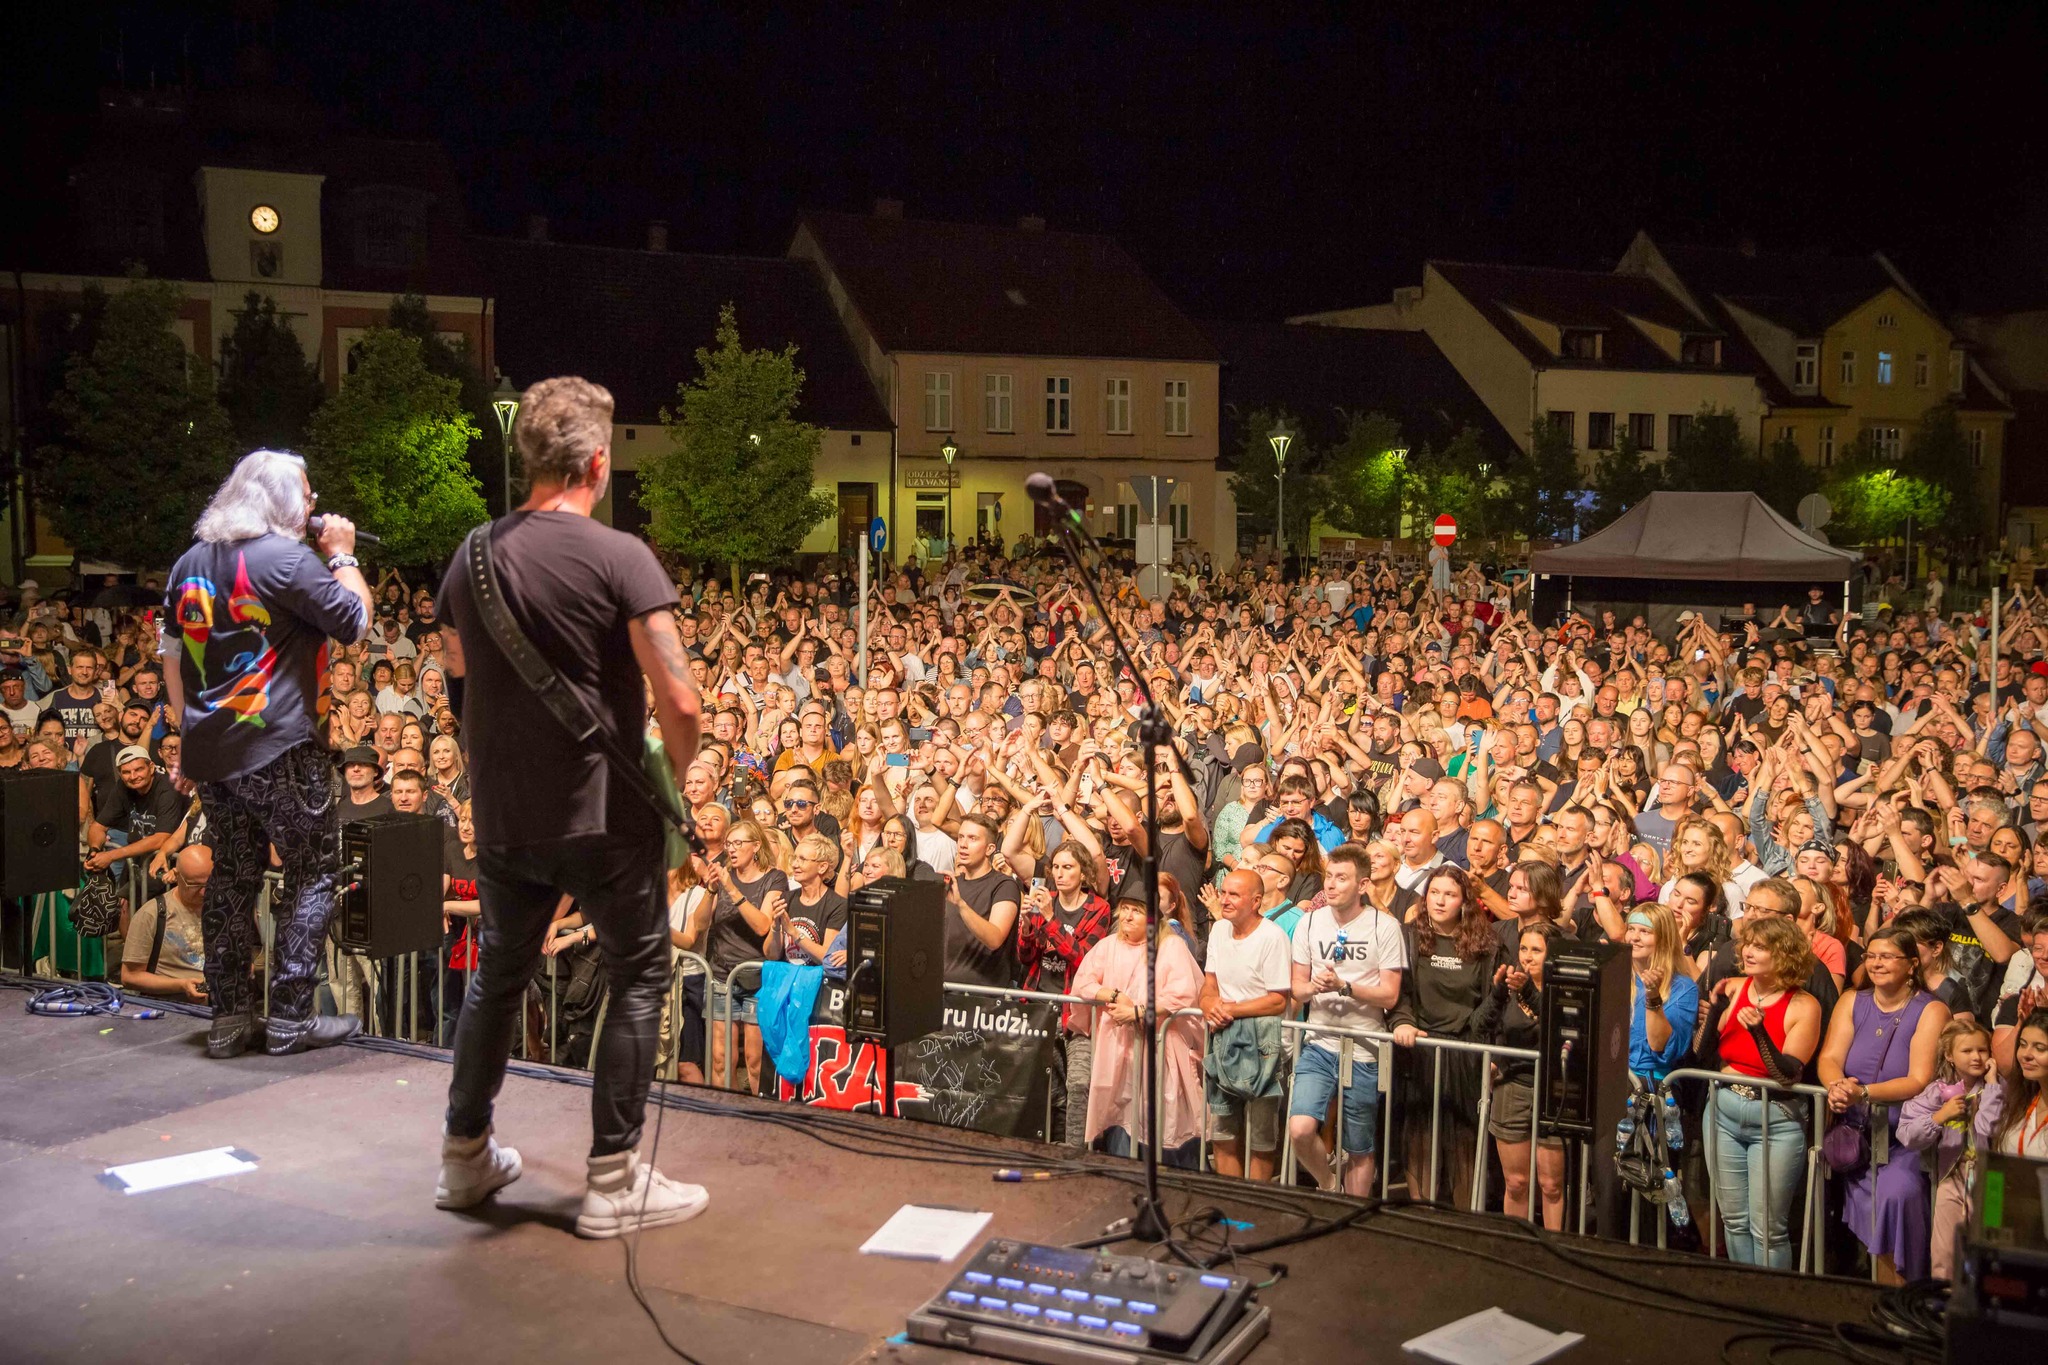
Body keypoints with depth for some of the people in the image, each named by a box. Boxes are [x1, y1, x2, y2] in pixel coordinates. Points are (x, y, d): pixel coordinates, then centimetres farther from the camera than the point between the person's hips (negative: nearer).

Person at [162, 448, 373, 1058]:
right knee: (314, 871, 3)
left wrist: (190, 726, 22)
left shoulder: (190, 563, 12)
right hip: (279, 750, -7)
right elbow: (354, 622, -9)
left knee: (232, 875, 13)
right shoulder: (287, 557, -12)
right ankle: (289, 1018, 2)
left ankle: (229, 1017, 15)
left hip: (209, 750, 7)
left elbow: (171, 654, 17)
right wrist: (343, 556, 4)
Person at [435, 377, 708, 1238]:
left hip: (501, 815, 6)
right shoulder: (618, 556, -15)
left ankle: (466, 1159, 32)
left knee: (499, 975, 21)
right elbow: (678, 699, -19)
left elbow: (455, 676, 16)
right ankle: (613, 1182, 12)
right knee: (639, 979, 9)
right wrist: (674, 774, -2)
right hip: (604, 814, -6)